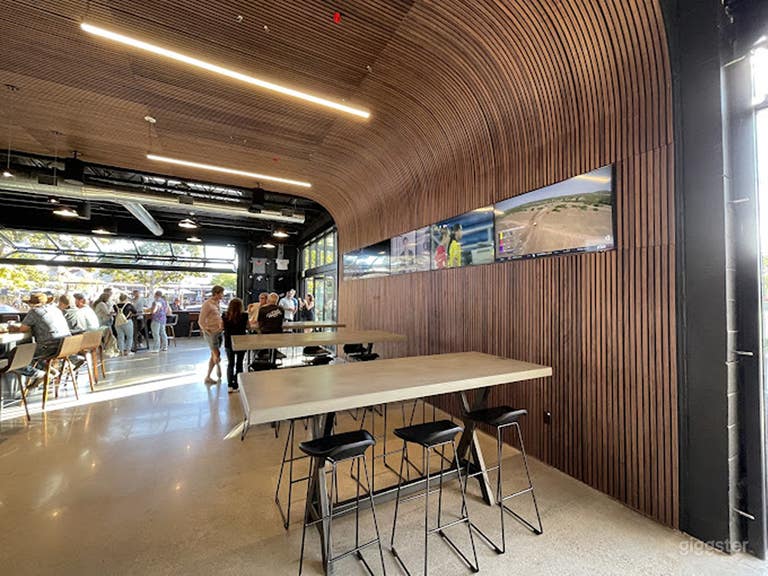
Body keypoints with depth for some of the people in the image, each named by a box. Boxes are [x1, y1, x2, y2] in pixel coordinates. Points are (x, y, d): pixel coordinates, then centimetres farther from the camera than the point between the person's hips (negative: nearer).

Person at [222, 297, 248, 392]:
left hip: (228, 343, 2)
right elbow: (248, 327, -1)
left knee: (230, 364, 16)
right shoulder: (244, 315, -15)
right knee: (239, 364, 11)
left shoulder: (225, 315, -9)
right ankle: (236, 386, 17)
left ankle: (230, 385, 18)